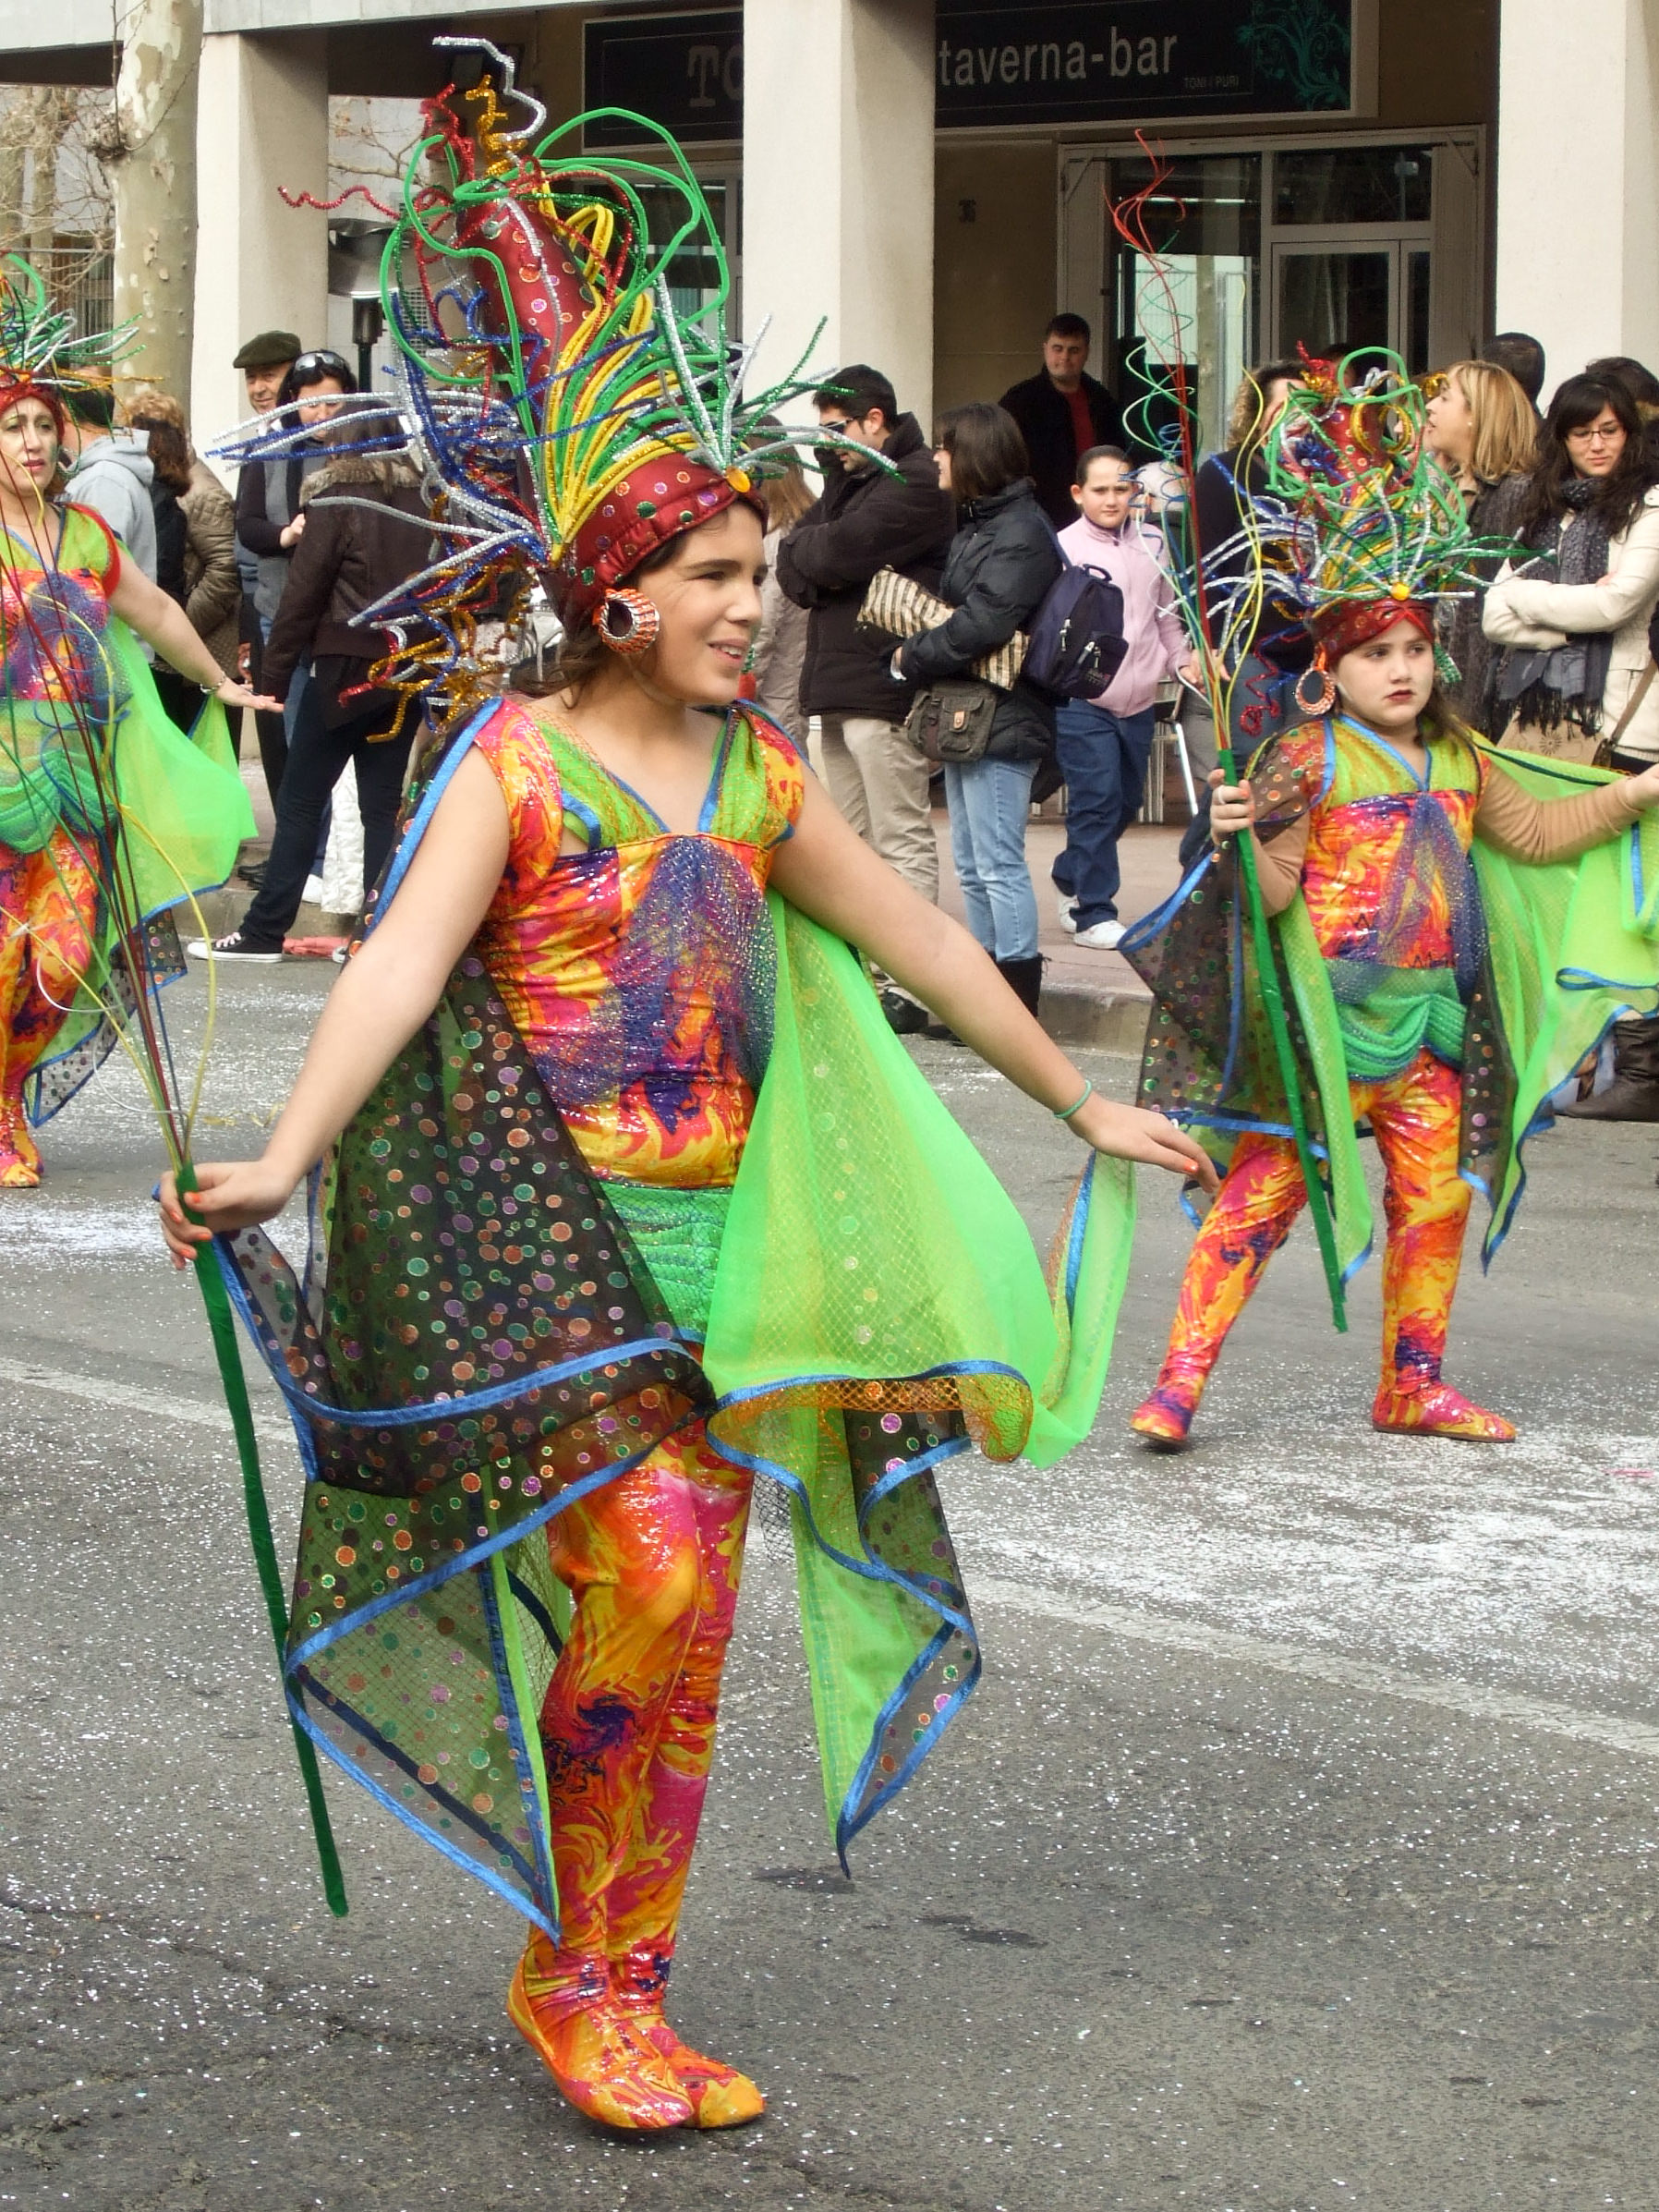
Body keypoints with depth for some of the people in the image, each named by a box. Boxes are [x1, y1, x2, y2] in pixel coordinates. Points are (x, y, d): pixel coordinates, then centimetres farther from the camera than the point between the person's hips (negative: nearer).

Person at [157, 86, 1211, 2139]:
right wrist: (284, 1157, -35)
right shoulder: (515, 761, -7)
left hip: (717, 1231, 6)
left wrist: (1082, 1101, 29)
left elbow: (919, 940, 22)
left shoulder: (759, 776, 12)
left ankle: (610, 1984, 15)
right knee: (646, 1567, -16)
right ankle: (574, 1970, -1)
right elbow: (402, 962, -21)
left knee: (680, 1626, 5)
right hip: (546, 1221, -6)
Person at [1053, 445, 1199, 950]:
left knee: (1124, 803, 14)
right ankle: (1093, 913, -3)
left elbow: (1166, 613, 22)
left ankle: (1072, 878, 35)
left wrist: (1181, 659, 9)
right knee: (1097, 801, -10)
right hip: (1082, 703, -6)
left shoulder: (1152, 544, 10)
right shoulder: (1064, 548, -6)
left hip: (1138, 702, 6)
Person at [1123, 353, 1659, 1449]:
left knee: (1435, 1198, 11)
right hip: (1322, 1017, -7)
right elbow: (1277, 887, -16)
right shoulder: (1311, 760, -10)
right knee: (1262, 1192, -7)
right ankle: (1181, 1378, -6)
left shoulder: (1459, 764, 11)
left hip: (1428, 1017, 7)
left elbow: (1536, 830, 25)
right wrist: (1247, 837, -35)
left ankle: (1415, 1384, 25)